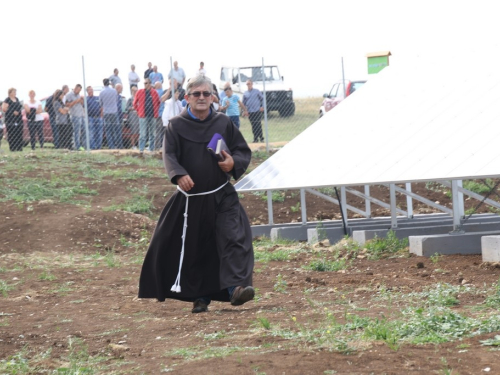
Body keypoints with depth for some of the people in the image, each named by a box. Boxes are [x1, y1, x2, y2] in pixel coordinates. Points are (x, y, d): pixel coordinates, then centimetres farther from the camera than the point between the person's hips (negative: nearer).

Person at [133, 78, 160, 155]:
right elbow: (135, 103, 9)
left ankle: (152, 149, 17)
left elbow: (158, 103, 16)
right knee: (143, 134, -9)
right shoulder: (140, 92, 0)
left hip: (153, 116, 3)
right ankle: (141, 150, -10)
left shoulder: (154, 92, 4)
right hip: (143, 116, -2)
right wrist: (138, 111, 5)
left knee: (152, 134, 9)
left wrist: (156, 112, 11)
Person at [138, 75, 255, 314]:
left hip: (222, 197, 0)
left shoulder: (223, 123, 5)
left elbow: (244, 151, 10)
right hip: (190, 198, 0)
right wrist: (179, 174, -30)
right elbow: (169, 154, -10)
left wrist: (234, 163, -13)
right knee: (194, 249, 6)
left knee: (235, 237, -19)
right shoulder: (176, 126, 1)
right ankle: (200, 296, 19)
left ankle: (236, 287, -26)